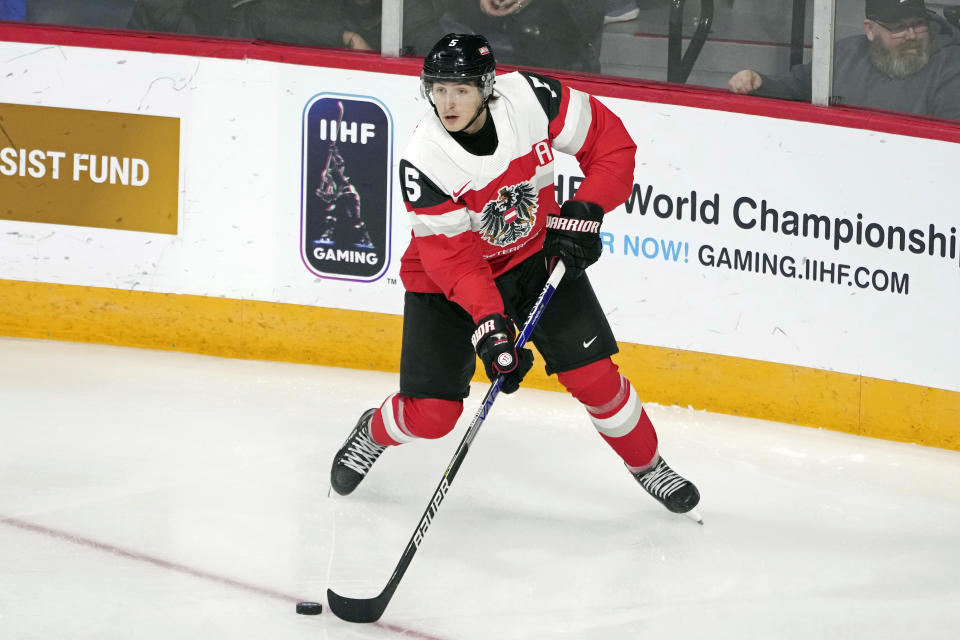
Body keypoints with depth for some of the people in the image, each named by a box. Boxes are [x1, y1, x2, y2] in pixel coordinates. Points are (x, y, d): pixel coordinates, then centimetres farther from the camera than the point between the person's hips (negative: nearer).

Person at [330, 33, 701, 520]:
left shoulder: (531, 98, -24)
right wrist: (489, 325, -38)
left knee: (593, 375, -4)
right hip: (448, 278, -2)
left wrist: (584, 213, -22)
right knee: (430, 413, -5)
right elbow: (452, 257, -28)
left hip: (538, 256, 2)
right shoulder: (423, 163, -29)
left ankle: (647, 464, 21)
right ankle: (373, 434, 29)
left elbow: (610, 142, -11)